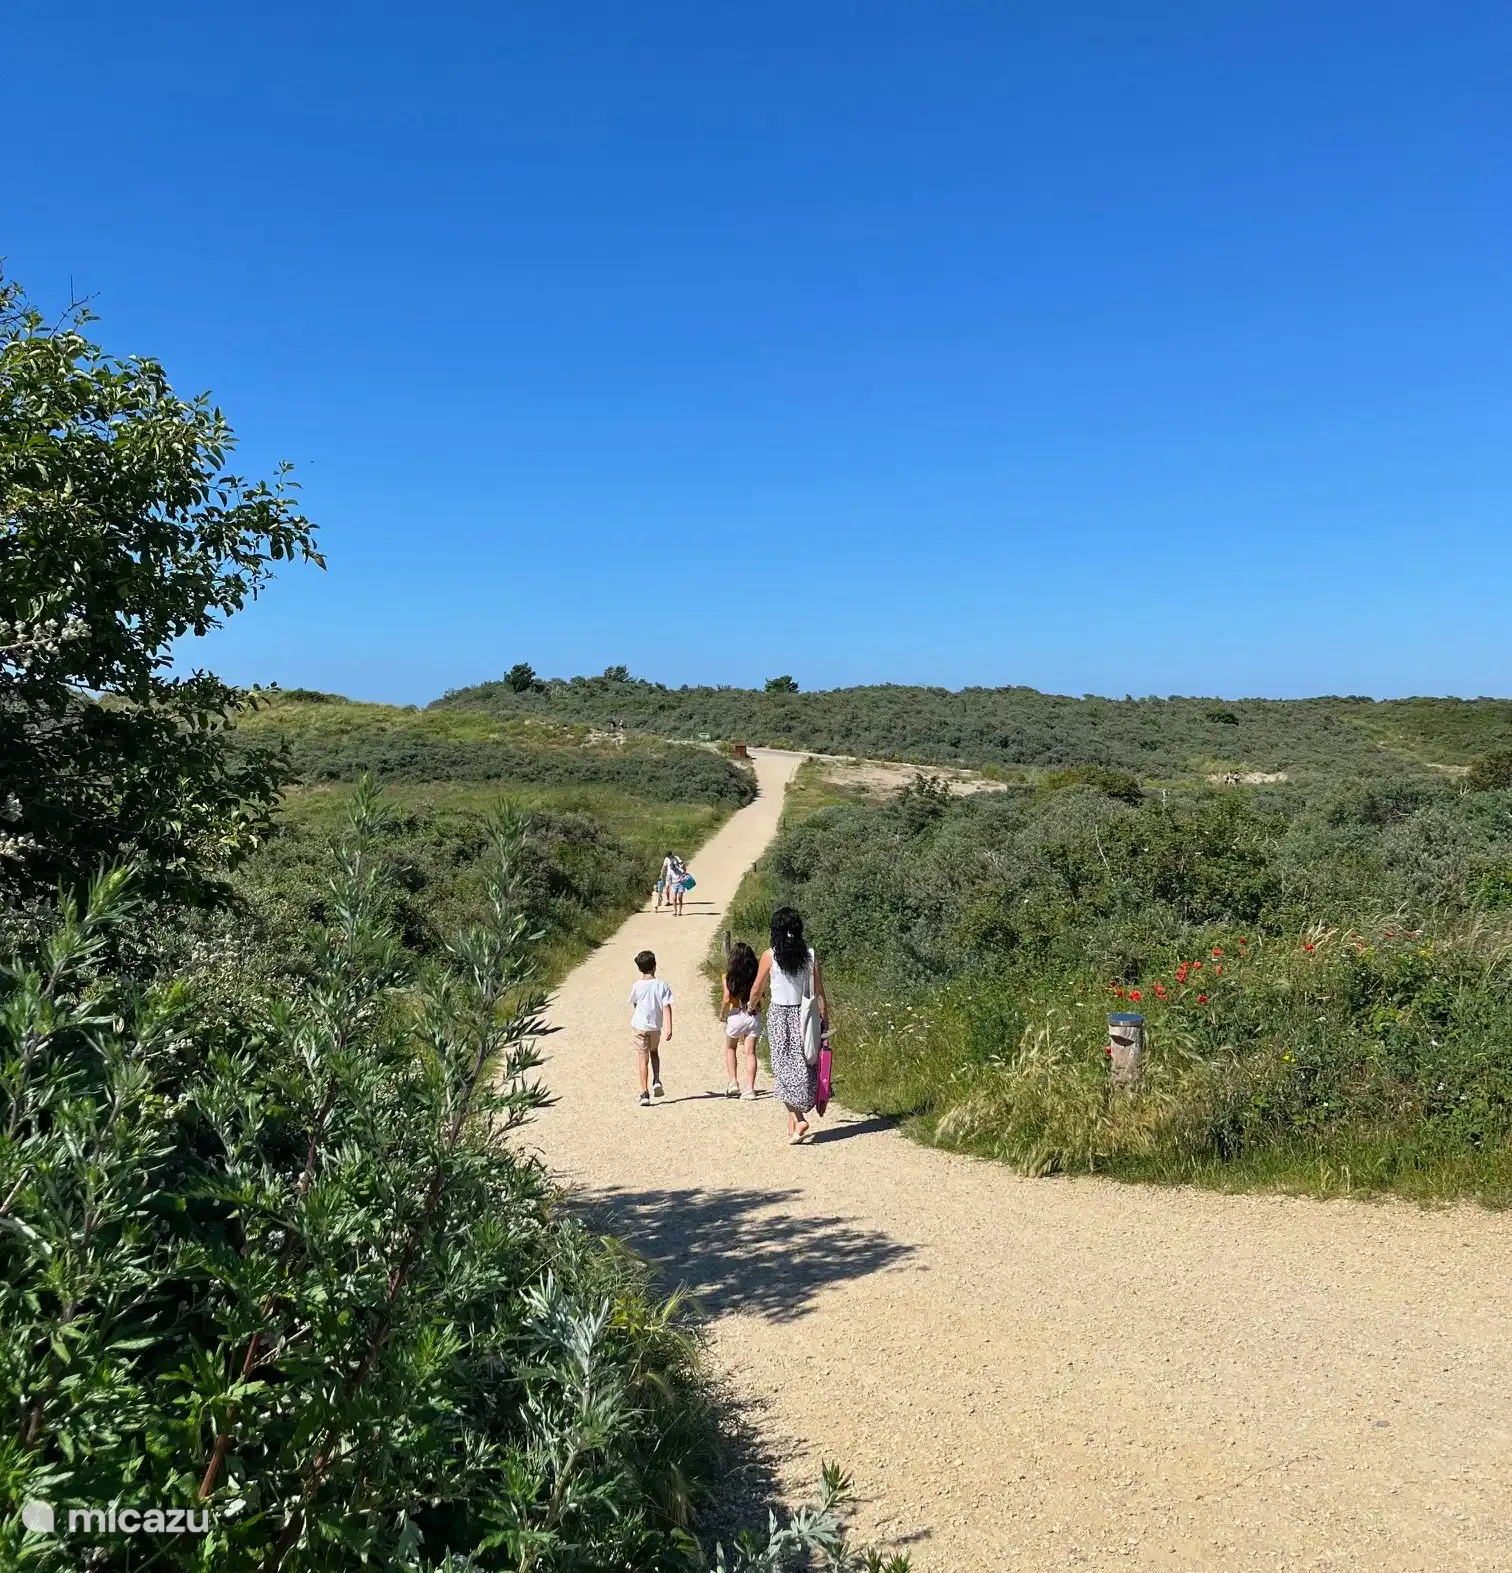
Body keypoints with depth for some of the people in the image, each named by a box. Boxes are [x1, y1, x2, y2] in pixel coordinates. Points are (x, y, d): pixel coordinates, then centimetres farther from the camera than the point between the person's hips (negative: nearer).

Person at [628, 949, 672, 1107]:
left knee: (643, 1058, 0)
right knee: (654, 1052, 26)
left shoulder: (636, 986, -7)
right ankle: (657, 1081, 9)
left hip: (640, 1026, -1)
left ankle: (644, 1094, -4)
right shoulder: (662, 985, -7)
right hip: (656, 1026, 1)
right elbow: (666, 1007, -12)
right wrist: (668, 1028, -13)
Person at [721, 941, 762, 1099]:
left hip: (736, 1015, -1)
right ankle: (750, 1088, 0)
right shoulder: (755, 974, -1)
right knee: (750, 1052, 4)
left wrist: (722, 1014, 3)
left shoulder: (729, 975, -7)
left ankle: (733, 1082, 12)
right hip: (754, 1015, 1)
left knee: (730, 1048, 20)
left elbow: (727, 999, -12)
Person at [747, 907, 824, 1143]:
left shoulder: (770, 956, -8)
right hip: (804, 1015, 2)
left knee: (785, 1068, 2)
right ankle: (793, 1120, 17)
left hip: (779, 1016, -2)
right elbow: (819, 992, 0)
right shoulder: (810, 954, -3)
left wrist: (752, 1006, 23)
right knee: (802, 1067, 10)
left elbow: (756, 990, 2)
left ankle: (797, 1119, -12)